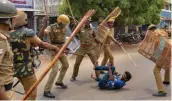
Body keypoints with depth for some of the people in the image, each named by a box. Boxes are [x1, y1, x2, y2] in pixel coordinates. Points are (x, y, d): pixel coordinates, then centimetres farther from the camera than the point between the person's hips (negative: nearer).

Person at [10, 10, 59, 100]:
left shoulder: (9, 34, 1)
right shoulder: (27, 33, -14)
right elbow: (42, 44, -7)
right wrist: (55, 48, 7)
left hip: (15, 68, 7)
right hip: (26, 68, -7)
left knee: (28, 91, 24)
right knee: (31, 94, 4)